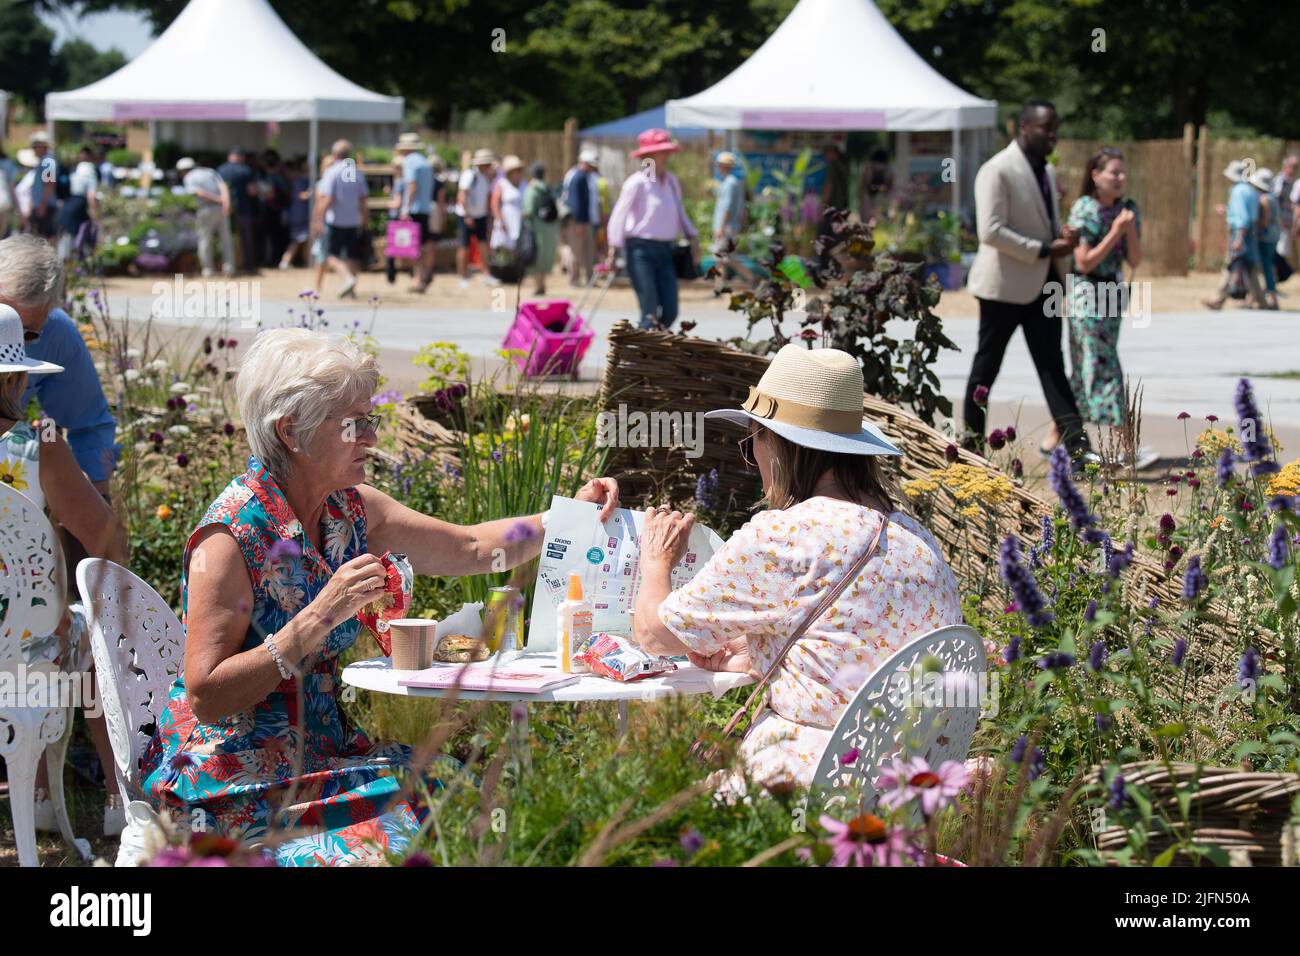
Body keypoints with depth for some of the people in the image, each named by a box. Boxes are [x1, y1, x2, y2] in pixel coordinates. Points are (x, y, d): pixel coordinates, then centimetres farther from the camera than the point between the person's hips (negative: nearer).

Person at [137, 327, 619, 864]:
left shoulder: (350, 511, 5)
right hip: (230, 788, -7)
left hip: (319, 754, 7)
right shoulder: (230, 537, -18)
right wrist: (317, 620, -25)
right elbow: (206, 695, -20)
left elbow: (468, 549, 17)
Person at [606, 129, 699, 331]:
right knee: (650, 313, -8)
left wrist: (692, 236, 10)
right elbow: (619, 215, -10)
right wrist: (614, 250, -15)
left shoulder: (671, 182, 11)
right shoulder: (636, 183, -9)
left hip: (666, 250, 7)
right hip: (642, 250, -6)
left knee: (670, 312, 2)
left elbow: (680, 213, 23)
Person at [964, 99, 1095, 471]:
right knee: (987, 364, 5)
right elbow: (990, 231, -21)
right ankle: (973, 438, 16)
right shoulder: (997, 171, -13)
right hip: (1005, 284, -7)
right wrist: (1045, 250, -20)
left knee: (1052, 366, 1)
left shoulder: (1047, 171, 14)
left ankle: (1076, 445, -7)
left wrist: (1064, 237, 3)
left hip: (1041, 283, 7)